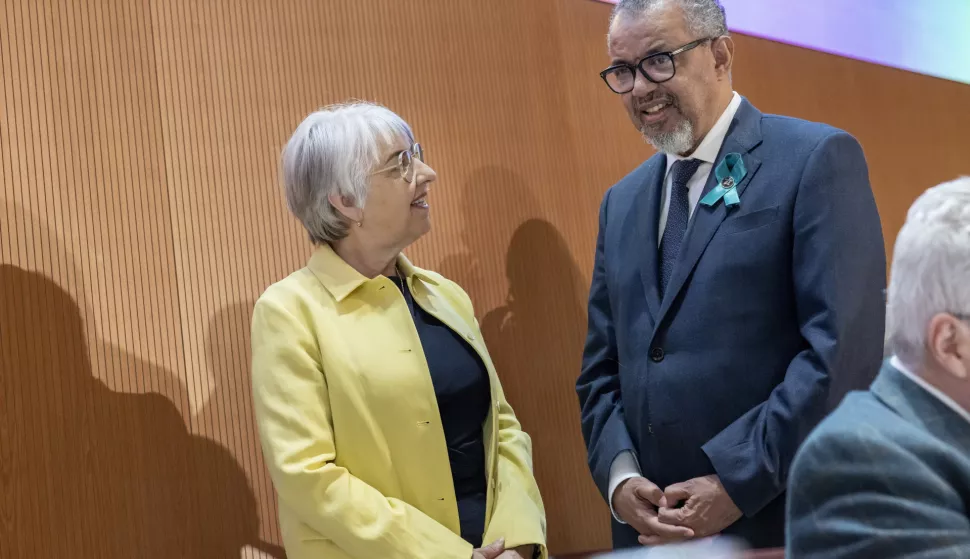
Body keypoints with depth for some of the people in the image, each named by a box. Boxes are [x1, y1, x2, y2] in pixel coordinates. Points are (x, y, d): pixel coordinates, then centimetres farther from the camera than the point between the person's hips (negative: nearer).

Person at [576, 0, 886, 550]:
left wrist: (736, 483, -17)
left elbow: (845, 348, -15)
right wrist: (619, 474, -3)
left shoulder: (817, 159, -6)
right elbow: (602, 368, 14)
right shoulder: (622, 201, 13)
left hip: (780, 522, -5)